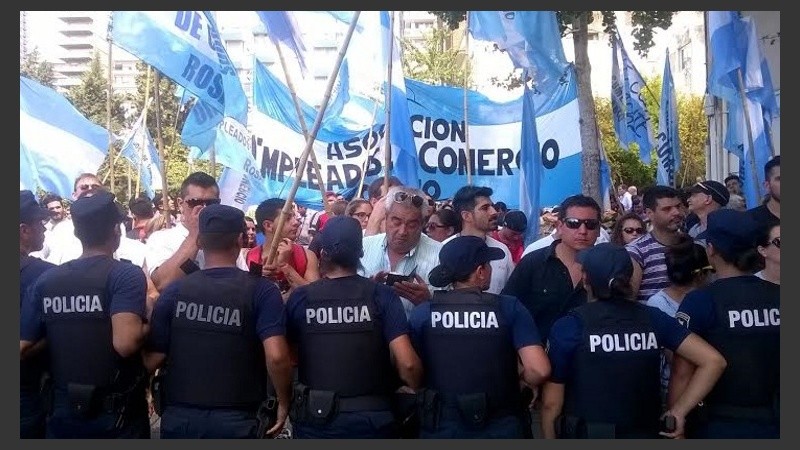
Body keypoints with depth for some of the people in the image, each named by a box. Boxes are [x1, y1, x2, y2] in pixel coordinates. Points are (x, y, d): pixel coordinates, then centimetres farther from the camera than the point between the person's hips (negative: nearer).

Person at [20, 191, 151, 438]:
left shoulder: (46, 280, 0)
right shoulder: (127, 275, -15)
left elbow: (22, 348, 0)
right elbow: (126, 343, -29)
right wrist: (149, 323, -10)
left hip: (64, 411, 4)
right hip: (119, 413, -4)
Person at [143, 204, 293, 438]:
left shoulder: (174, 291, -3)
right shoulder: (261, 291, -9)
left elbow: (152, 360, -1)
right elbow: (276, 357, -20)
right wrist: (284, 402, -4)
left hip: (179, 418, 2)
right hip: (235, 420, -2)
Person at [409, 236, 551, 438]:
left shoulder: (422, 313, -7)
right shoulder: (510, 308, -9)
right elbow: (539, 370, -17)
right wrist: (522, 384, 4)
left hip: (442, 428, 1)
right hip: (500, 428, 0)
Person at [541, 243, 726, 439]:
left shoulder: (569, 326, -14)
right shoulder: (653, 319, -4)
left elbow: (551, 402, -10)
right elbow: (713, 361, -7)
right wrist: (678, 411, -2)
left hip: (585, 436, -3)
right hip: (643, 434, 4)